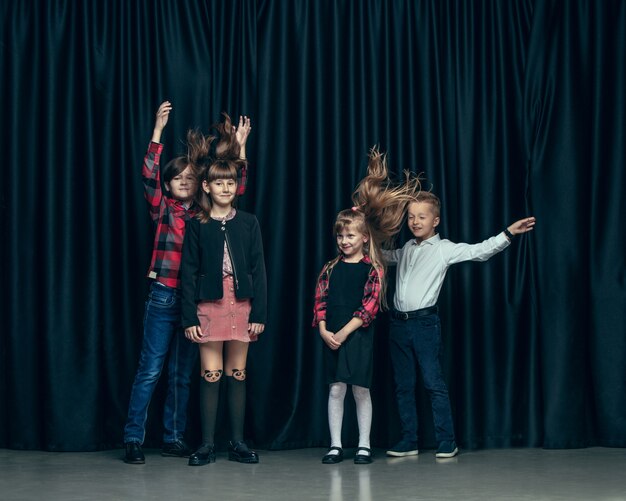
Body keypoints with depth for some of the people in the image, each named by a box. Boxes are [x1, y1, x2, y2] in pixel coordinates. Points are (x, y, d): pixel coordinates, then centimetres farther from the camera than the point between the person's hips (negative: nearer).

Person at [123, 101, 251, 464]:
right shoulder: (162, 208, 2)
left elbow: (235, 187, 6)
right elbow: (149, 175, -11)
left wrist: (240, 145, -2)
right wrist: (158, 131, -20)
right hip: (164, 296, -3)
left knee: (182, 374, 9)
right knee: (151, 370, -5)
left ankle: (174, 439, 16)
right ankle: (134, 439, -2)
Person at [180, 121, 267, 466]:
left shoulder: (248, 223, 5)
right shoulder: (197, 225, 3)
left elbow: (258, 269, 4)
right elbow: (189, 272, 1)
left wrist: (259, 313, -2)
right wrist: (189, 317, -5)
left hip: (242, 304, 1)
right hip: (209, 305, -1)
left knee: (237, 374, 6)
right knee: (210, 375, 0)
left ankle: (237, 443, 13)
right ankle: (207, 445, 6)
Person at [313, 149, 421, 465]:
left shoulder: (373, 268, -2)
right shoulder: (331, 267, 8)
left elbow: (370, 305, -9)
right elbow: (320, 300, 4)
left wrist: (345, 332, -14)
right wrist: (324, 330, -10)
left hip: (359, 335, -3)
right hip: (331, 336, 3)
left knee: (360, 389, 2)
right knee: (336, 389, 4)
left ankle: (364, 445, 12)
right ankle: (335, 445, 10)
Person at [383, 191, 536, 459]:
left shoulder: (444, 249, -2)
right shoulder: (407, 248, 16)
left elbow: (479, 251, -13)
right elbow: (386, 255, 38)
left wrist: (508, 234, -23)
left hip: (424, 322, -6)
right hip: (399, 323, 6)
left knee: (433, 382, -7)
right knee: (403, 385, 8)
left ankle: (447, 442, 0)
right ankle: (408, 441, 15)